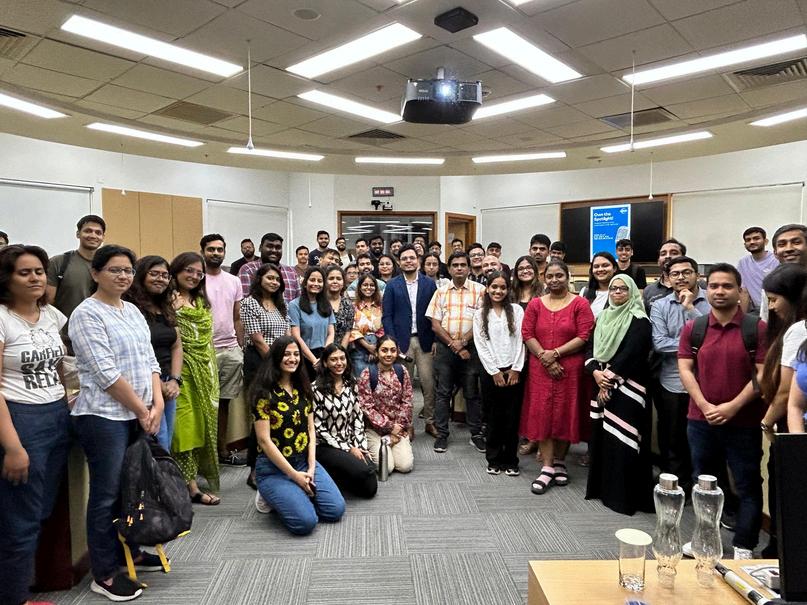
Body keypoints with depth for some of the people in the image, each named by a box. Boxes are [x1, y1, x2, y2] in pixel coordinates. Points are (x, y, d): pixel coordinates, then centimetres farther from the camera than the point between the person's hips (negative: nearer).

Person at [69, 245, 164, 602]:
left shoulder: (133, 311, 11)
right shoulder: (87, 314, -12)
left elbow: (149, 360, 11)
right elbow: (106, 374, -18)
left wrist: (157, 404, -1)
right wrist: (142, 410, -12)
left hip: (138, 415, 7)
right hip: (104, 417, -7)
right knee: (107, 494, 2)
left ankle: (130, 552, 33)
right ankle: (104, 575, 16)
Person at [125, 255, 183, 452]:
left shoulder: (167, 310, 15)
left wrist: (175, 380, 0)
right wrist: (158, 384, -13)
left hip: (168, 387, 8)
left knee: (166, 446, 12)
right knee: (160, 448, -7)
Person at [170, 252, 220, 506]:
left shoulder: (202, 302, 17)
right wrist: (173, 308, -20)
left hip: (205, 372, 7)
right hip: (181, 371, -7)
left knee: (202, 424, 10)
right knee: (185, 426, -5)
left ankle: (192, 476, 23)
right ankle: (191, 485, 3)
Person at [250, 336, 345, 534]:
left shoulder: (303, 389, 7)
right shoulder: (265, 393, -12)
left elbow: (311, 429, 7)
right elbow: (264, 440, -15)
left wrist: (311, 468, -6)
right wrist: (294, 475, -15)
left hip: (304, 461, 6)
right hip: (274, 467, -6)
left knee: (336, 510, -9)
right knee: (306, 522, -21)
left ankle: (295, 496, 15)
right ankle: (273, 498, 8)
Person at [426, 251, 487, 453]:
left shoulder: (479, 290, 1)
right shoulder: (441, 292, 8)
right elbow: (435, 324, 2)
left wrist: (463, 341, -12)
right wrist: (453, 344, -8)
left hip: (470, 347, -1)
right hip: (444, 347, 2)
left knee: (472, 392, 5)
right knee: (443, 392, 6)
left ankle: (476, 434, 15)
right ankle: (442, 434, 14)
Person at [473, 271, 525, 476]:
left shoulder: (516, 310, 5)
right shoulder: (480, 314, 5)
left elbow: (520, 341, 0)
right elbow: (481, 346, 0)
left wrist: (515, 369, -7)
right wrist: (495, 372, -6)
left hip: (513, 371, 0)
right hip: (491, 372, 0)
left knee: (512, 417, 3)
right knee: (494, 417, 6)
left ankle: (510, 461, 15)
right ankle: (494, 460, 18)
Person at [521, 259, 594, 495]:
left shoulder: (580, 304, -1)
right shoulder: (535, 304, 8)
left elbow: (583, 337, -9)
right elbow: (527, 334, 1)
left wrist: (555, 353, -15)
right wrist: (544, 358, -12)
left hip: (570, 369, -2)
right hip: (540, 369, 2)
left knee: (565, 414, 7)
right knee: (542, 414, 0)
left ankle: (560, 462, 25)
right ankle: (547, 468, 6)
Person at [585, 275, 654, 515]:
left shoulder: (639, 320, -5)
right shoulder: (603, 317, 15)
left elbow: (631, 354, -14)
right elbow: (592, 348, 9)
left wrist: (610, 377, -13)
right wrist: (596, 372, -8)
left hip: (627, 387, -6)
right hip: (602, 385, 6)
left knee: (621, 438, -6)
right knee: (602, 435, 9)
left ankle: (623, 494, 3)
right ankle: (602, 487, 21)